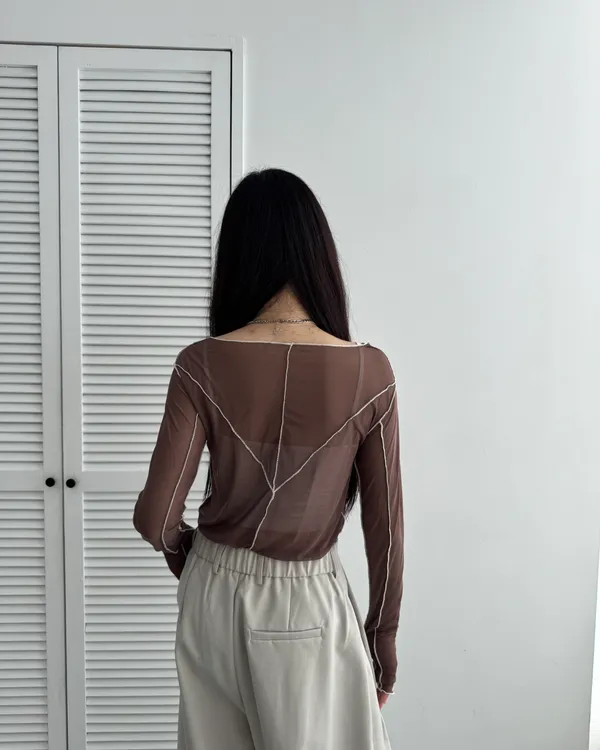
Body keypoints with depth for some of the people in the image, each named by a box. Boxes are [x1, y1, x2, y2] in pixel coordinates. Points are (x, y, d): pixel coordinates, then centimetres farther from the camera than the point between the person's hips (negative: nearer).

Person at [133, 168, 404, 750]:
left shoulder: (203, 365, -17)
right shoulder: (369, 373, -17)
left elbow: (155, 518, -14)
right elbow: (385, 526, -10)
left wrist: (186, 555, 9)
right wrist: (384, 638, 4)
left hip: (216, 597, 2)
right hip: (309, 605, -1)